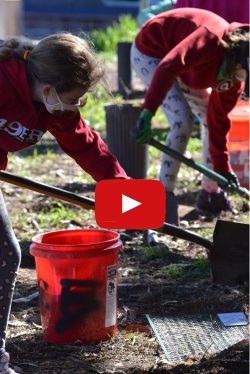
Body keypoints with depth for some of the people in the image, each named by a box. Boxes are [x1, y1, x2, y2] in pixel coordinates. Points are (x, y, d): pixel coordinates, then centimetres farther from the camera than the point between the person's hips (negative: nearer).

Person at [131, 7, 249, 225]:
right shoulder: (212, 40, -39)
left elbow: (218, 123, -8)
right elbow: (168, 67, -49)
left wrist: (223, 170, -9)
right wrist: (148, 112, -55)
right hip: (150, 53, -8)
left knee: (213, 121, 3)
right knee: (182, 122, -22)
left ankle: (210, 194, 17)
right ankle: (164, 197, -12)